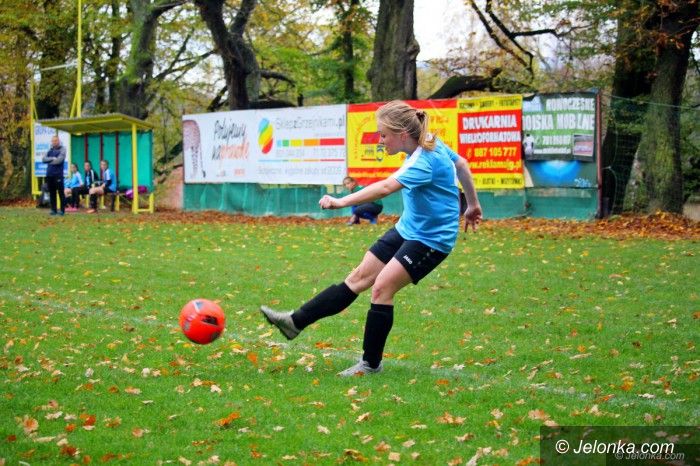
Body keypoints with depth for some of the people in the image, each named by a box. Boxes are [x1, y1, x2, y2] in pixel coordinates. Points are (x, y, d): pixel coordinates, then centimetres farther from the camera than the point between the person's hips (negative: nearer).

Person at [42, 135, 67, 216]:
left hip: (58, 174, -6)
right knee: (52, 193, 8)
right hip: (49, 174, 6)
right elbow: (44, 159, 5)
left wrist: (49, 161, -1)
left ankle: (62, 210, 0)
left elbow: (59, 160, -13)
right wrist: (52, 158, -9)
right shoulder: (50, 150, 16)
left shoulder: (62, 149, 0)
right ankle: (53, 209, 14)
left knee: (60, 192, -4)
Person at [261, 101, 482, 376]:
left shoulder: (424, 160, -27)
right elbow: (461, 164, 18)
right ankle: (296, 322, 4)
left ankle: (371, 363, -2)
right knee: (359, 278, 5)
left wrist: (343, 201, -50)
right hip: (407, 229, 9)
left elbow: (386, 187, -42)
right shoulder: (431, 144, 2)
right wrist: (472, 204, 28)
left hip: (431, 239, -9)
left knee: (382, 287, -15)